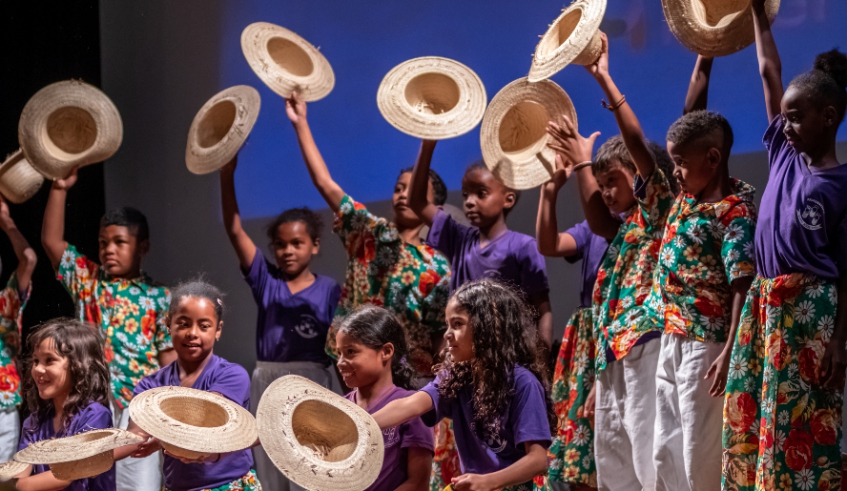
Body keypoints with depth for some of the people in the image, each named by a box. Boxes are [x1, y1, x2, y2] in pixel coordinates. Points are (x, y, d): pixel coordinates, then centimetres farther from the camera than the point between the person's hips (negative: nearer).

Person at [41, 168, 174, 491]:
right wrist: (59, 188, -4)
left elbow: (169, 358, 1)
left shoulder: (158, 298, 2)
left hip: (137, 408, -3)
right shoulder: (87, 281, 10)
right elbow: (51, 240, 3)